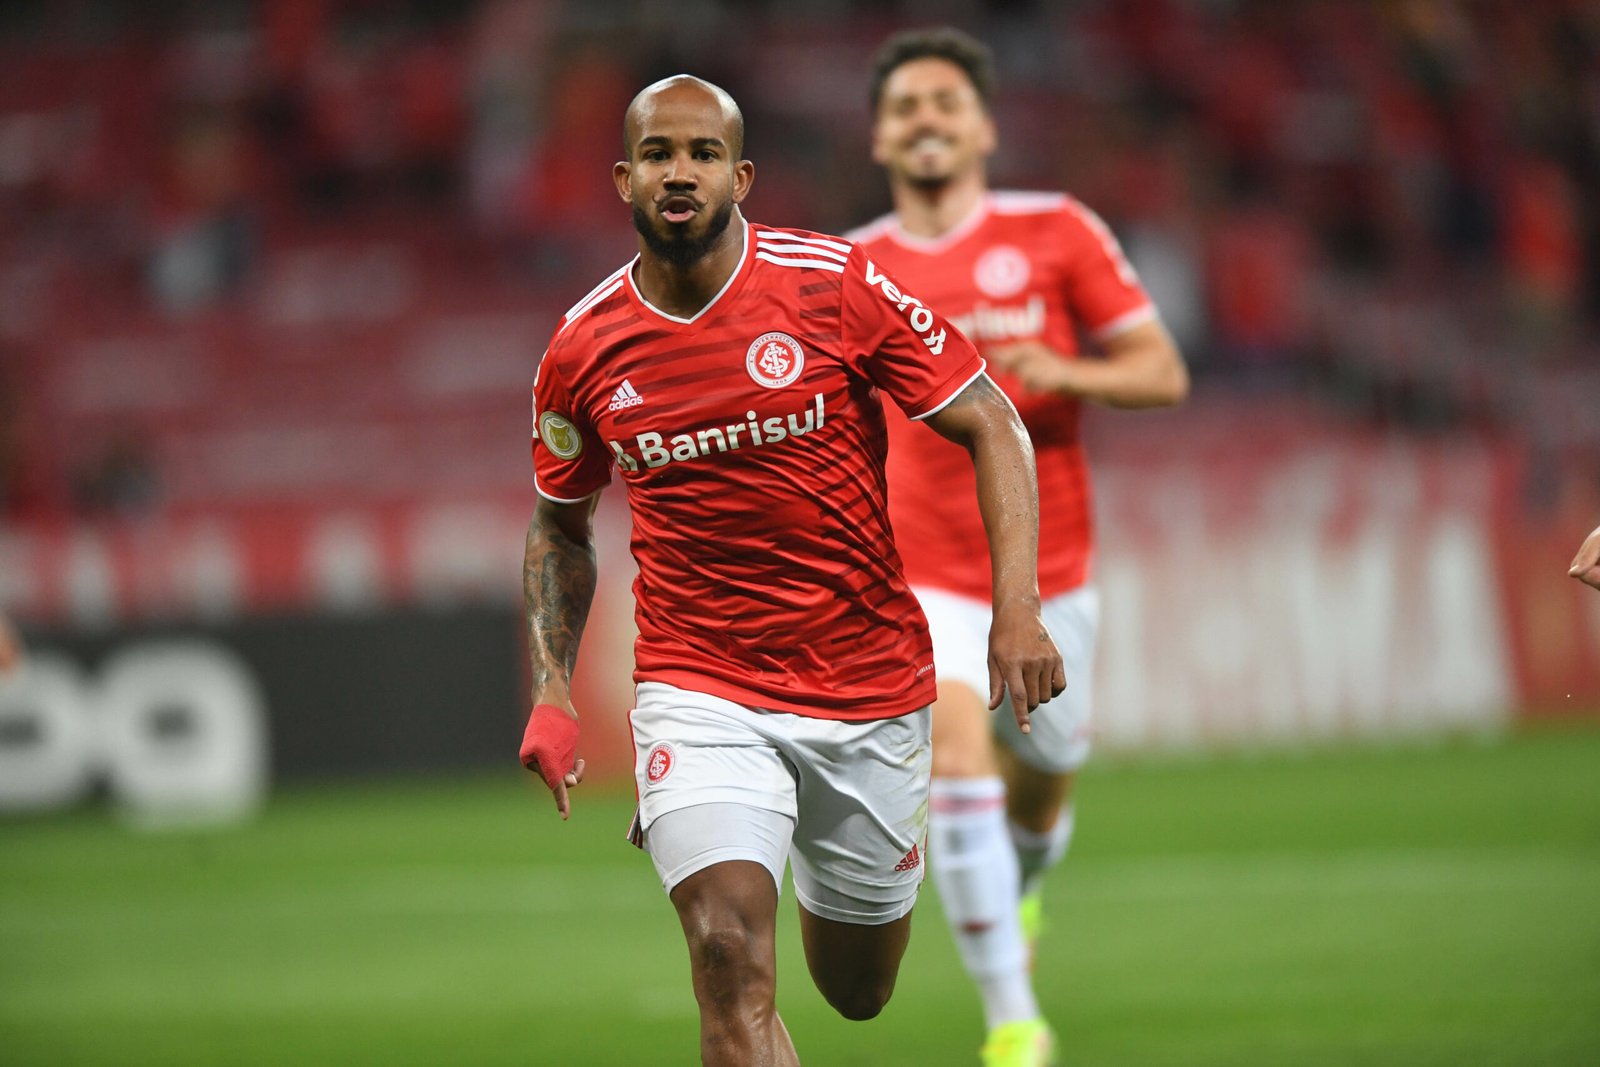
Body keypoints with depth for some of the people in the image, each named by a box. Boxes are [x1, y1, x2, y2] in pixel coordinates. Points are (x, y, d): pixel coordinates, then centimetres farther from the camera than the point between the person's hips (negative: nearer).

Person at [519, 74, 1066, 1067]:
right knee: (732, 955, -24)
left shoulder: (835, 284, -10)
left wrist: (1018, 610, -17)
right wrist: (552, 697, 4)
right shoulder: (583, 351, -3)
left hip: (870, 686, 1)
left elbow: (992, 427, -5)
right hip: (699, 695, 0)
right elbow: (561, 522, 15)